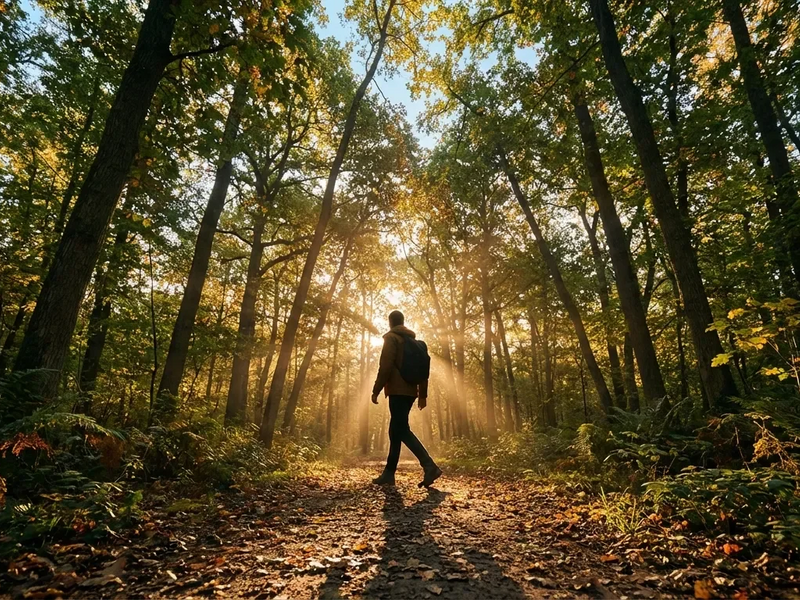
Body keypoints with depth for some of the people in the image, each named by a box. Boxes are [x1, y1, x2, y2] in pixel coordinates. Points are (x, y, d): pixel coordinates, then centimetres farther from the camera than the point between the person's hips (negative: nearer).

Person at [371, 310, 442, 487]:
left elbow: (385, 366, -14)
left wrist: (376, 390, -10)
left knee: (402, 430, -9)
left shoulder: (391, 337, -3)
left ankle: (430, 466, -18)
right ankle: (388, 473, 10)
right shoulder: (415, 341, 19)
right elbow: (423, 370, 17)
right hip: (410, 391, 8)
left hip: (397, 391, -8)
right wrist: (423, 394, 19)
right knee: (395, 431, 10)